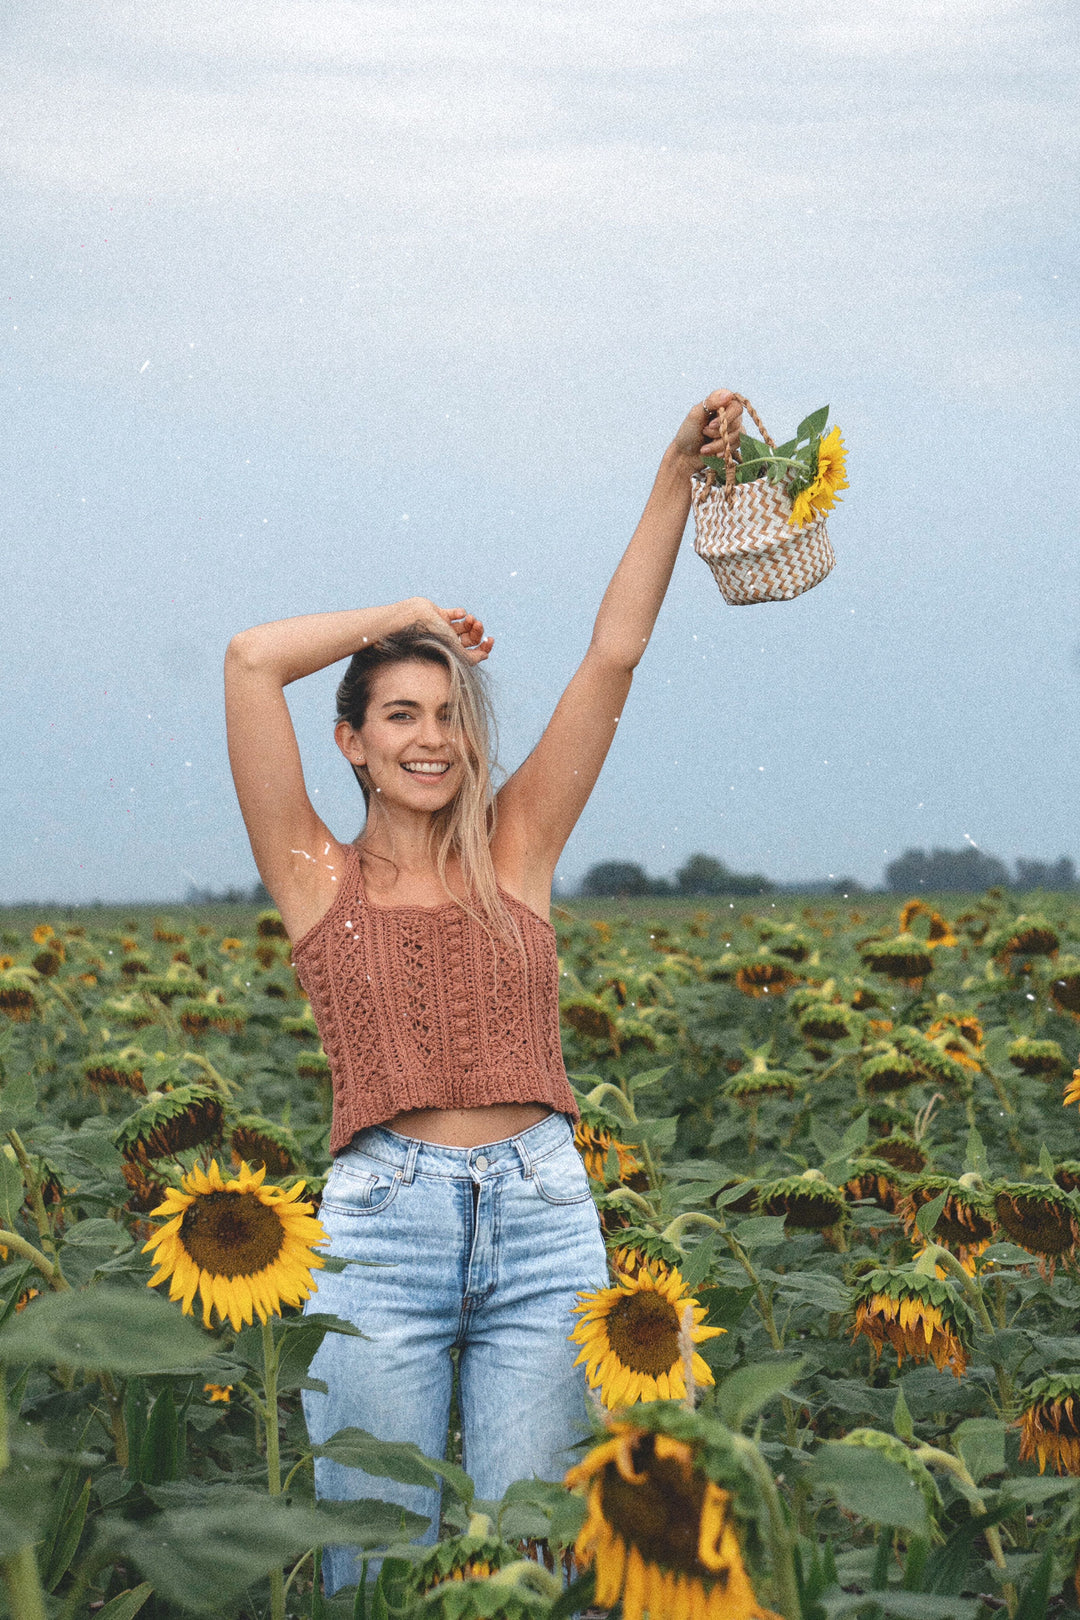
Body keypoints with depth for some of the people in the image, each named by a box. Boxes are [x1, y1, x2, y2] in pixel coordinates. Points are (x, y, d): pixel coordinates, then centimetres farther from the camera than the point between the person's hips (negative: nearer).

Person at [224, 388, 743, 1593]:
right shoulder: (319, 880, 6)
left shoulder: (516, 856, 11)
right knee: (375, 1564, 1)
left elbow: (614, 654, 5)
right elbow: (251, 661, -3)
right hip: (381, 1222, -2)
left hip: (543, 1221, 2)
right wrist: (408, 619, 10)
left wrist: (680, 473, 0)